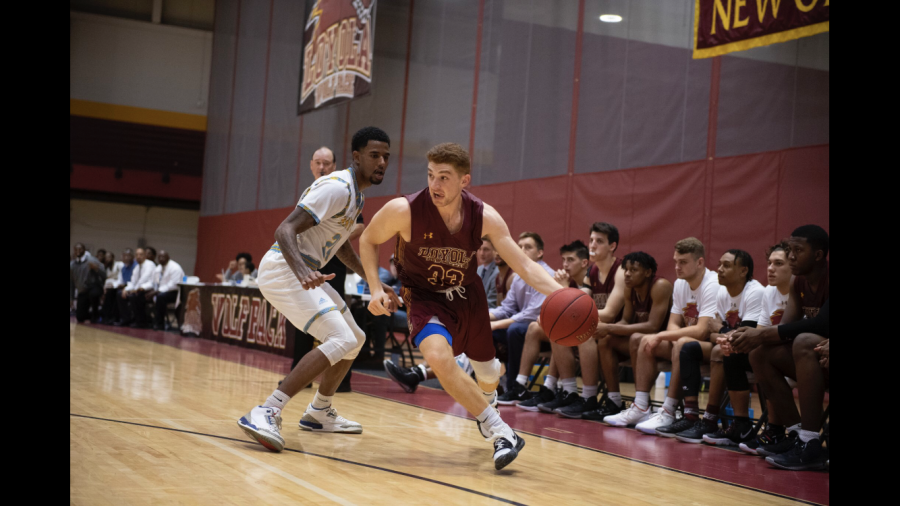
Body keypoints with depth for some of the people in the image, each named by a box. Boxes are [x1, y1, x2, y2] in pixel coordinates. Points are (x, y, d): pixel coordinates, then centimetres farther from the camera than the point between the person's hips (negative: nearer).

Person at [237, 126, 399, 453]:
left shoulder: (356, 195, 14)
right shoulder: (337, 187, -17)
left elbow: (341, 246, 30)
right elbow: (285, 229, -26)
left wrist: (374, 283, 26)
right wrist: (301, 270, -43)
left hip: (304, 272, 10)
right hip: (282, 269, -10)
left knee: (355, 339, 18)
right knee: (341, 340, -23)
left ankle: (319, 412, 32)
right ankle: (266, 413, -26)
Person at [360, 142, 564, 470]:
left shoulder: (484, 217, -20)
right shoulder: (404, 210, -26)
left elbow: (524, 265, -19)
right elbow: (368, 240, -7)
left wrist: (560, 293, -35)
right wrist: (376, 289, -18)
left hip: (468, 295, 3)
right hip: (424, 297, -3)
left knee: (488, 375, 18)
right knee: (438, 356, -33)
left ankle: (486, 402, 59)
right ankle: (500, 433, -21)